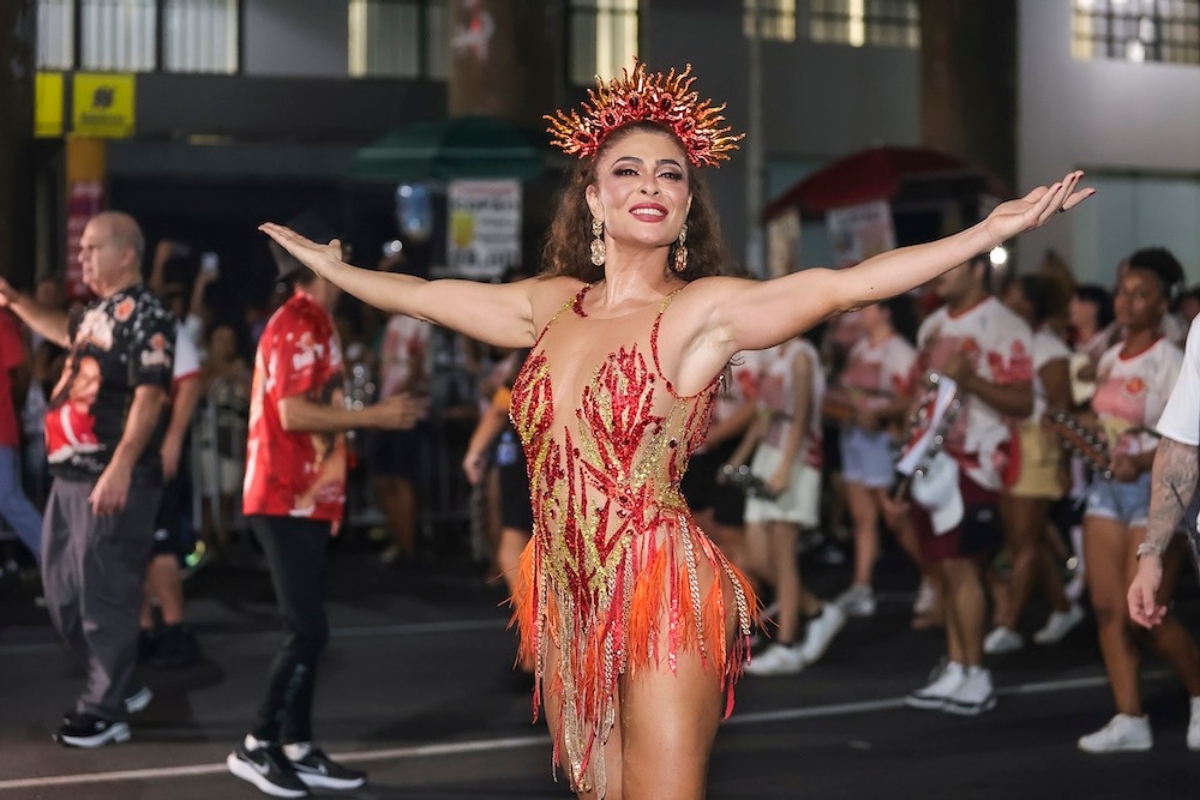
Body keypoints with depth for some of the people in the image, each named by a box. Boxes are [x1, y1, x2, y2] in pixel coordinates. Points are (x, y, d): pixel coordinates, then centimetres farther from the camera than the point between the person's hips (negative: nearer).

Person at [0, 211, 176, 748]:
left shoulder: (144, 314, -12)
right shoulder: (96, 312, 17)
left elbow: (149, 396, -21)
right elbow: (67, 334, 41)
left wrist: (120, 468, -28)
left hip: (113, 477, -10)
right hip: (71, 473, 10)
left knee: (103, 595, -5)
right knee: (62, 592, 15)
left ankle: (106, 711, 4)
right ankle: (116, 684, 29)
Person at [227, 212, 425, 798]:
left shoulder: (306, 323, 17)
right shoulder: (301, 324, -14)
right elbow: (293, 413, -22)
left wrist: (374, 415, 17)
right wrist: (374, 416, -17)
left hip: (303, 499, 10)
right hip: (290, 501, -10)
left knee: (305, 629, 11)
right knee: (307, 631, -10)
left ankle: (297, 748, 16)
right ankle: (258, 745, -2)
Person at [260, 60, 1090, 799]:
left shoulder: (705, 310, -8)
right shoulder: (553, 303, 8)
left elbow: (846, 284, -18)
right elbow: (430, 297, 23)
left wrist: (992, 230, -26)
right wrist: (333, 268, 34)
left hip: (664, 597, -5)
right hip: (567, 600, 5)